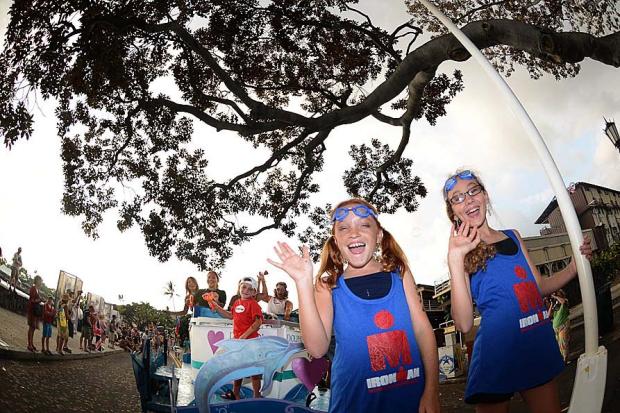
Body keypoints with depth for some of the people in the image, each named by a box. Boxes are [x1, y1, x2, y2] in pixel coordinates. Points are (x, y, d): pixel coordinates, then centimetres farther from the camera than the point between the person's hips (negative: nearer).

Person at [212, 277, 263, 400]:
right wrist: (217, 307, 19)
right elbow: (231, 316, 25)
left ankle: (257, 396, 14)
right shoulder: (237, 303, 10)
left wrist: (244, 335, -23)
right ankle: (235, 394, 35)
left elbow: (258, 322, -22)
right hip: (237, 340, 8)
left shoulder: (253, 304, -15)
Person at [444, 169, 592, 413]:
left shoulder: (513, 236, 8)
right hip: (498, 354, -5)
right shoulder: (461, 250, -7)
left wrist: (575, 266, 4)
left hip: (539, 349, 5)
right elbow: (464, 324, -18)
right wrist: (455, 259, -25)